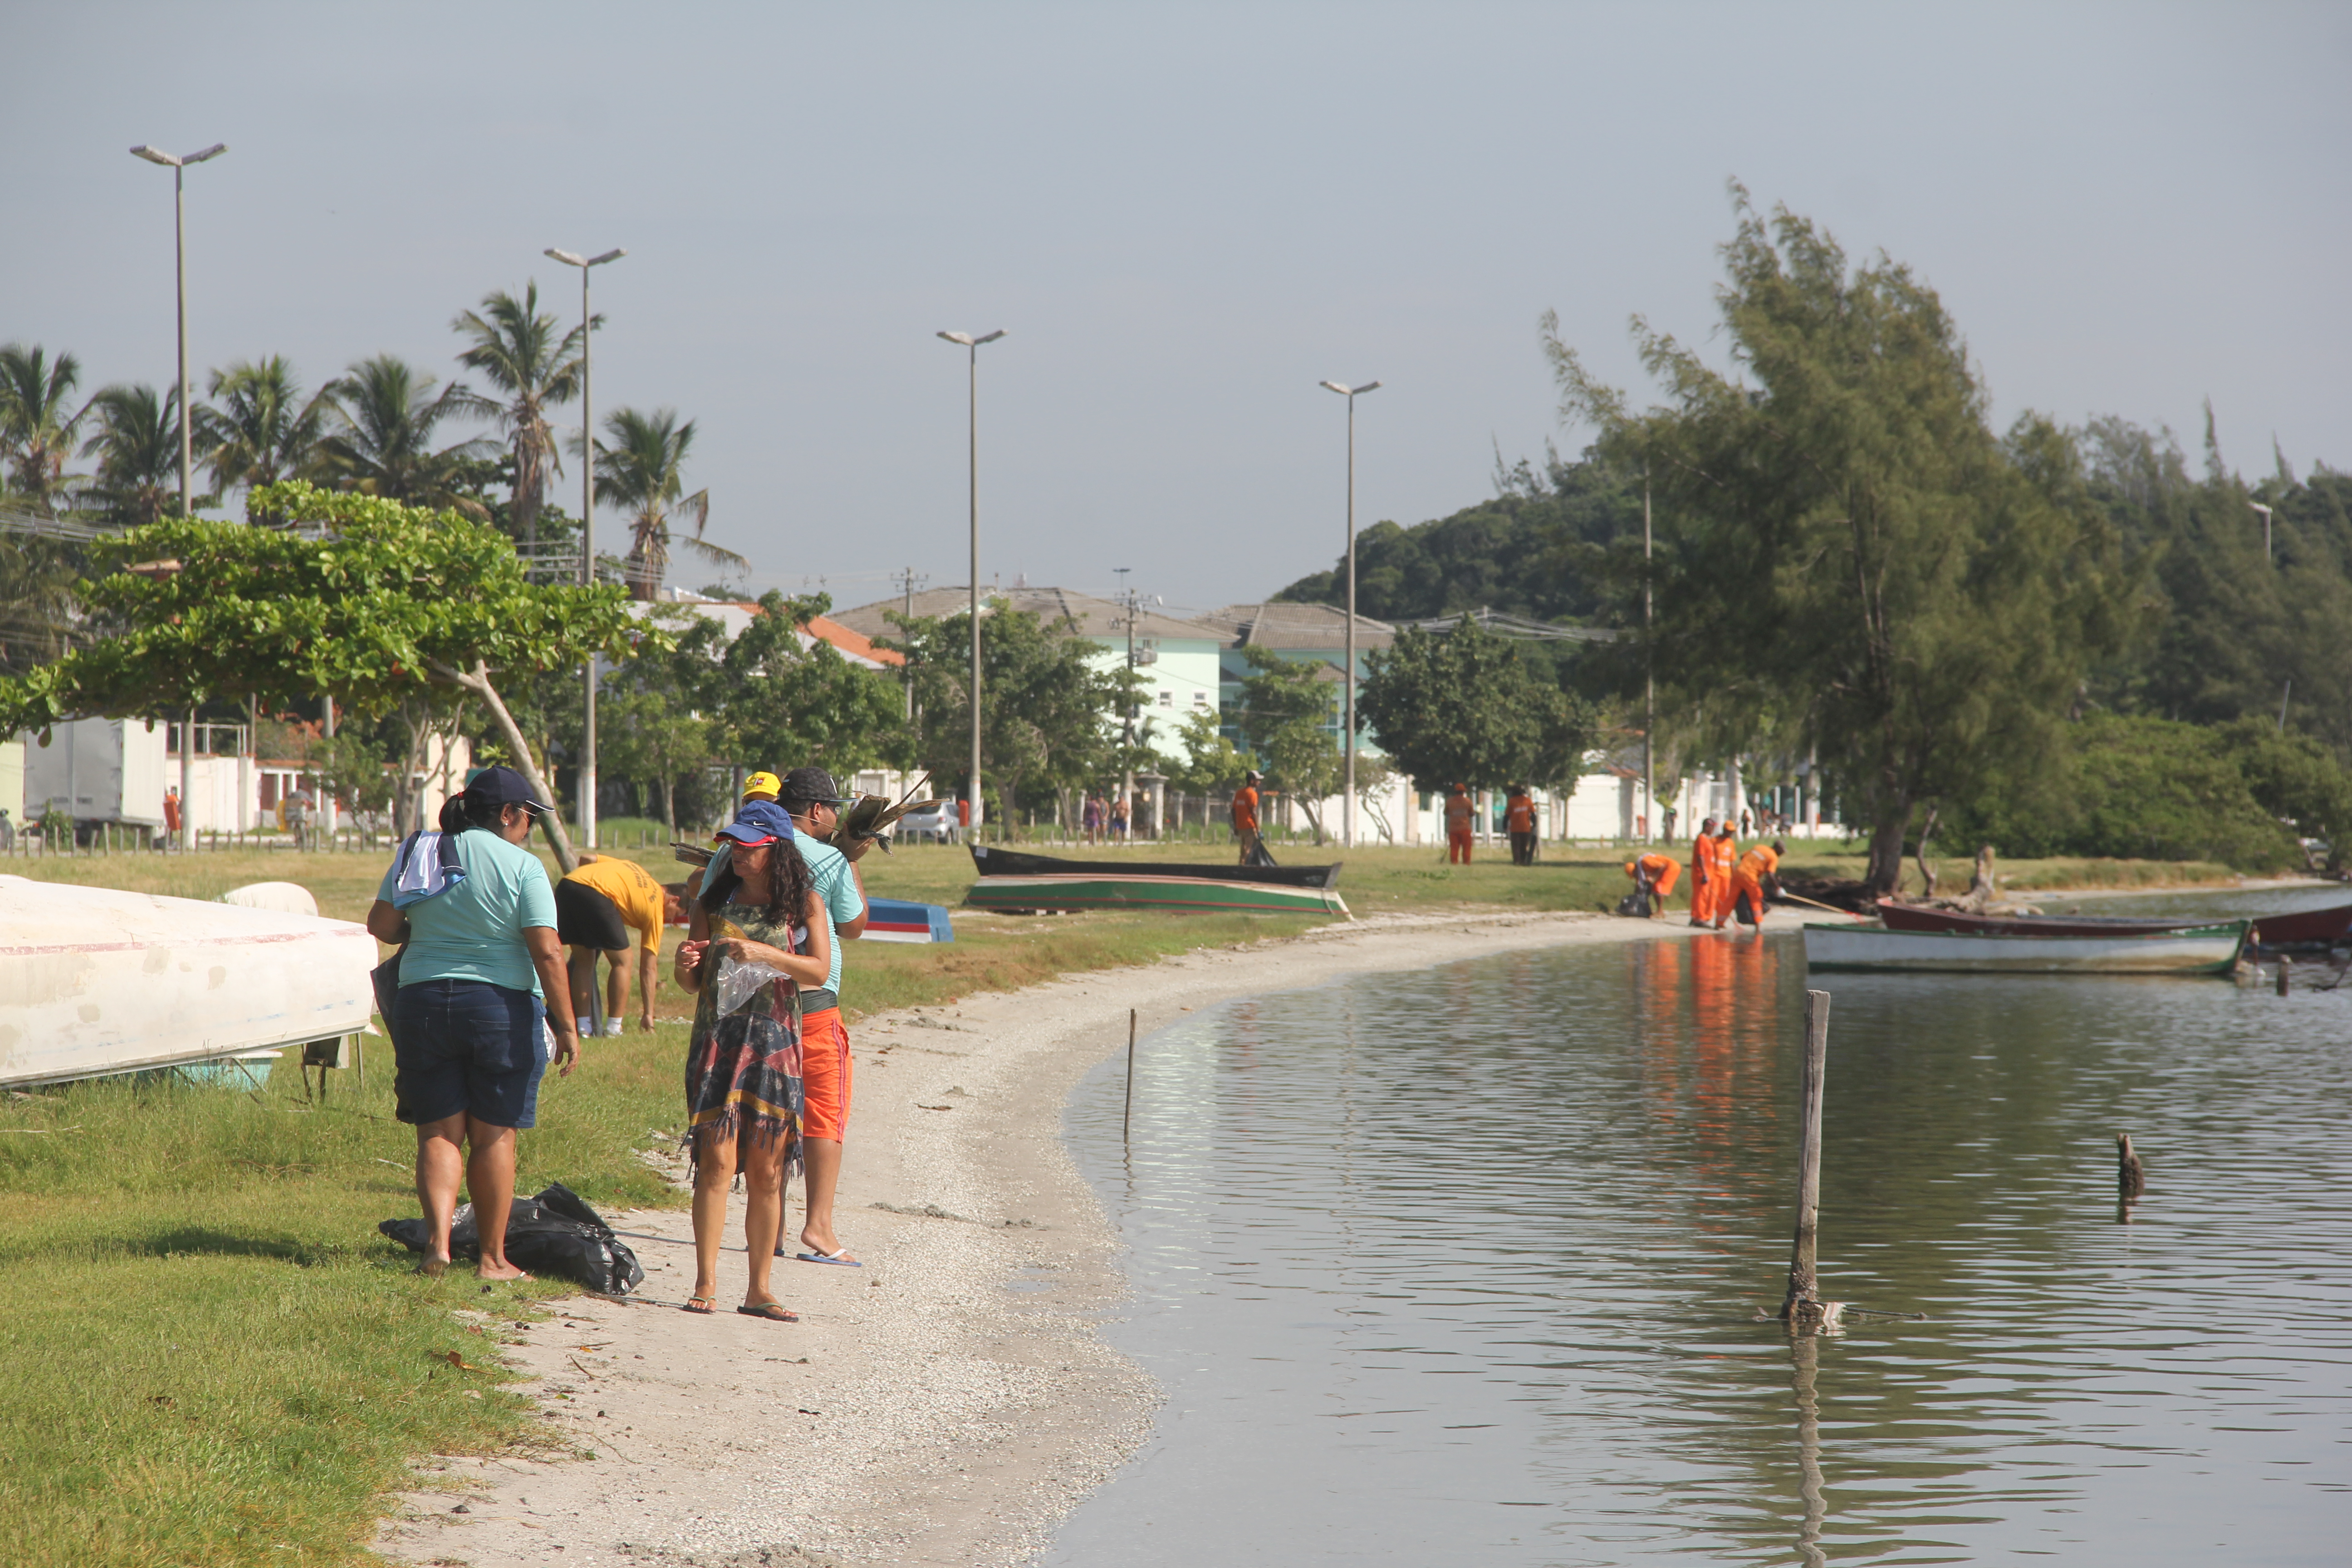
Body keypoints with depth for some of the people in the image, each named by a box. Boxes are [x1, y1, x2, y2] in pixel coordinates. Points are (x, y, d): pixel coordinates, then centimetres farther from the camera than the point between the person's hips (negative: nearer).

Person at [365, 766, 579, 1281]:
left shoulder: (422, 853, 5)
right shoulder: (522, 866, -6)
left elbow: (381, 924, 3)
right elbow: (547, 954, -12)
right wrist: (566, 1026, -8)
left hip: (423, 1003, 3)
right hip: (502, 1007, -3)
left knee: (439, 1132, 8)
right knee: (493, 1136, 6)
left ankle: (438, 1235, -12)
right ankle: (493, 1258, 10)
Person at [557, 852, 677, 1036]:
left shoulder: (630, 868, 34)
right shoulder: (656, 907, 16)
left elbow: (586, 859, 25)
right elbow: (648, 969, 17)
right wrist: (648, 1015, 21)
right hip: (596, 895, -7)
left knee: (583, 961, 19)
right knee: (621, 961, 12)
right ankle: (613, 1029, 9)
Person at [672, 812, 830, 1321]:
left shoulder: (802, 903, 4)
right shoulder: (714, 903, 7)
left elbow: (818, 971, -8)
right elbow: (693, 986, 10)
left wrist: (763, 952, -20)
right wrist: (683, 967, -13)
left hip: (776, 1044, 0)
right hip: (718, 1040, 0)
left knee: (767, 1171, 2)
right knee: (717, 1161, -10)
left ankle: (759, 1289, 9)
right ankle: (706, 1286, -8)